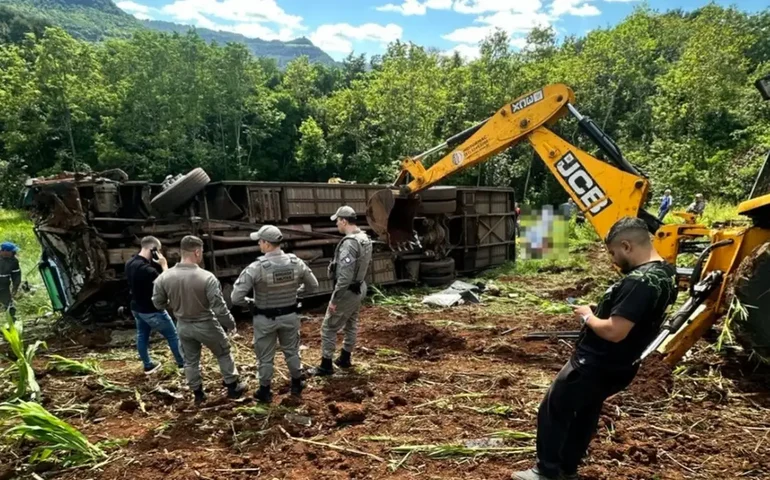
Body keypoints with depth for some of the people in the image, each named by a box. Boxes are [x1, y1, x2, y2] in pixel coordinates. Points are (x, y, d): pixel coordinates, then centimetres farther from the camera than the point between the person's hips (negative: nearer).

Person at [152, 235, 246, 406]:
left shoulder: (164, 277, -13)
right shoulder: (207, 277, -26)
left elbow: (158, 303, 0)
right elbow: (219, 307, -22)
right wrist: (231, 323, -6)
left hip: (183, 326, 4)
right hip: (206, 325, -3)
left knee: (190, 360, 21)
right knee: (223, 354, 18)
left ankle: (198, 394, 33)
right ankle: (233, 387, 29)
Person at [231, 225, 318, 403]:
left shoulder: (256, 268, -24)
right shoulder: (296, 263, -13)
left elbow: (236, 298, -22)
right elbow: (313, 285, 1)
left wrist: (248, 302, -1)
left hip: (265, 319, -3)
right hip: (289, 316, 3)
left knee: (265, 357, 15)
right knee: (292, 351, 23)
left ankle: (265, 392, 32)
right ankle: (297, 386, 38)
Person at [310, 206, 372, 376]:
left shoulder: (349, 243, -27)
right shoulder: (365, 239, 3)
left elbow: (345, 276, -28)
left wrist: (334, 299, -21)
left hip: (347, 292, -9)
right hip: (359, 289, 9)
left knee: (329, 327, 3)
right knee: (351, 325, 20)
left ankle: (326, 365, 11)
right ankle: (344, 359, 34)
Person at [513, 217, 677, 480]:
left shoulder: (639, 281, -29)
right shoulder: (666, 273, 4)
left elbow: (614, 332, -32)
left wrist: (588, 317, -14)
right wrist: (600, 314, 6)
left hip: (594, 365, -10)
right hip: (618, 367, 10)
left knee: (553, 412, 7)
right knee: (585, 414, 23)